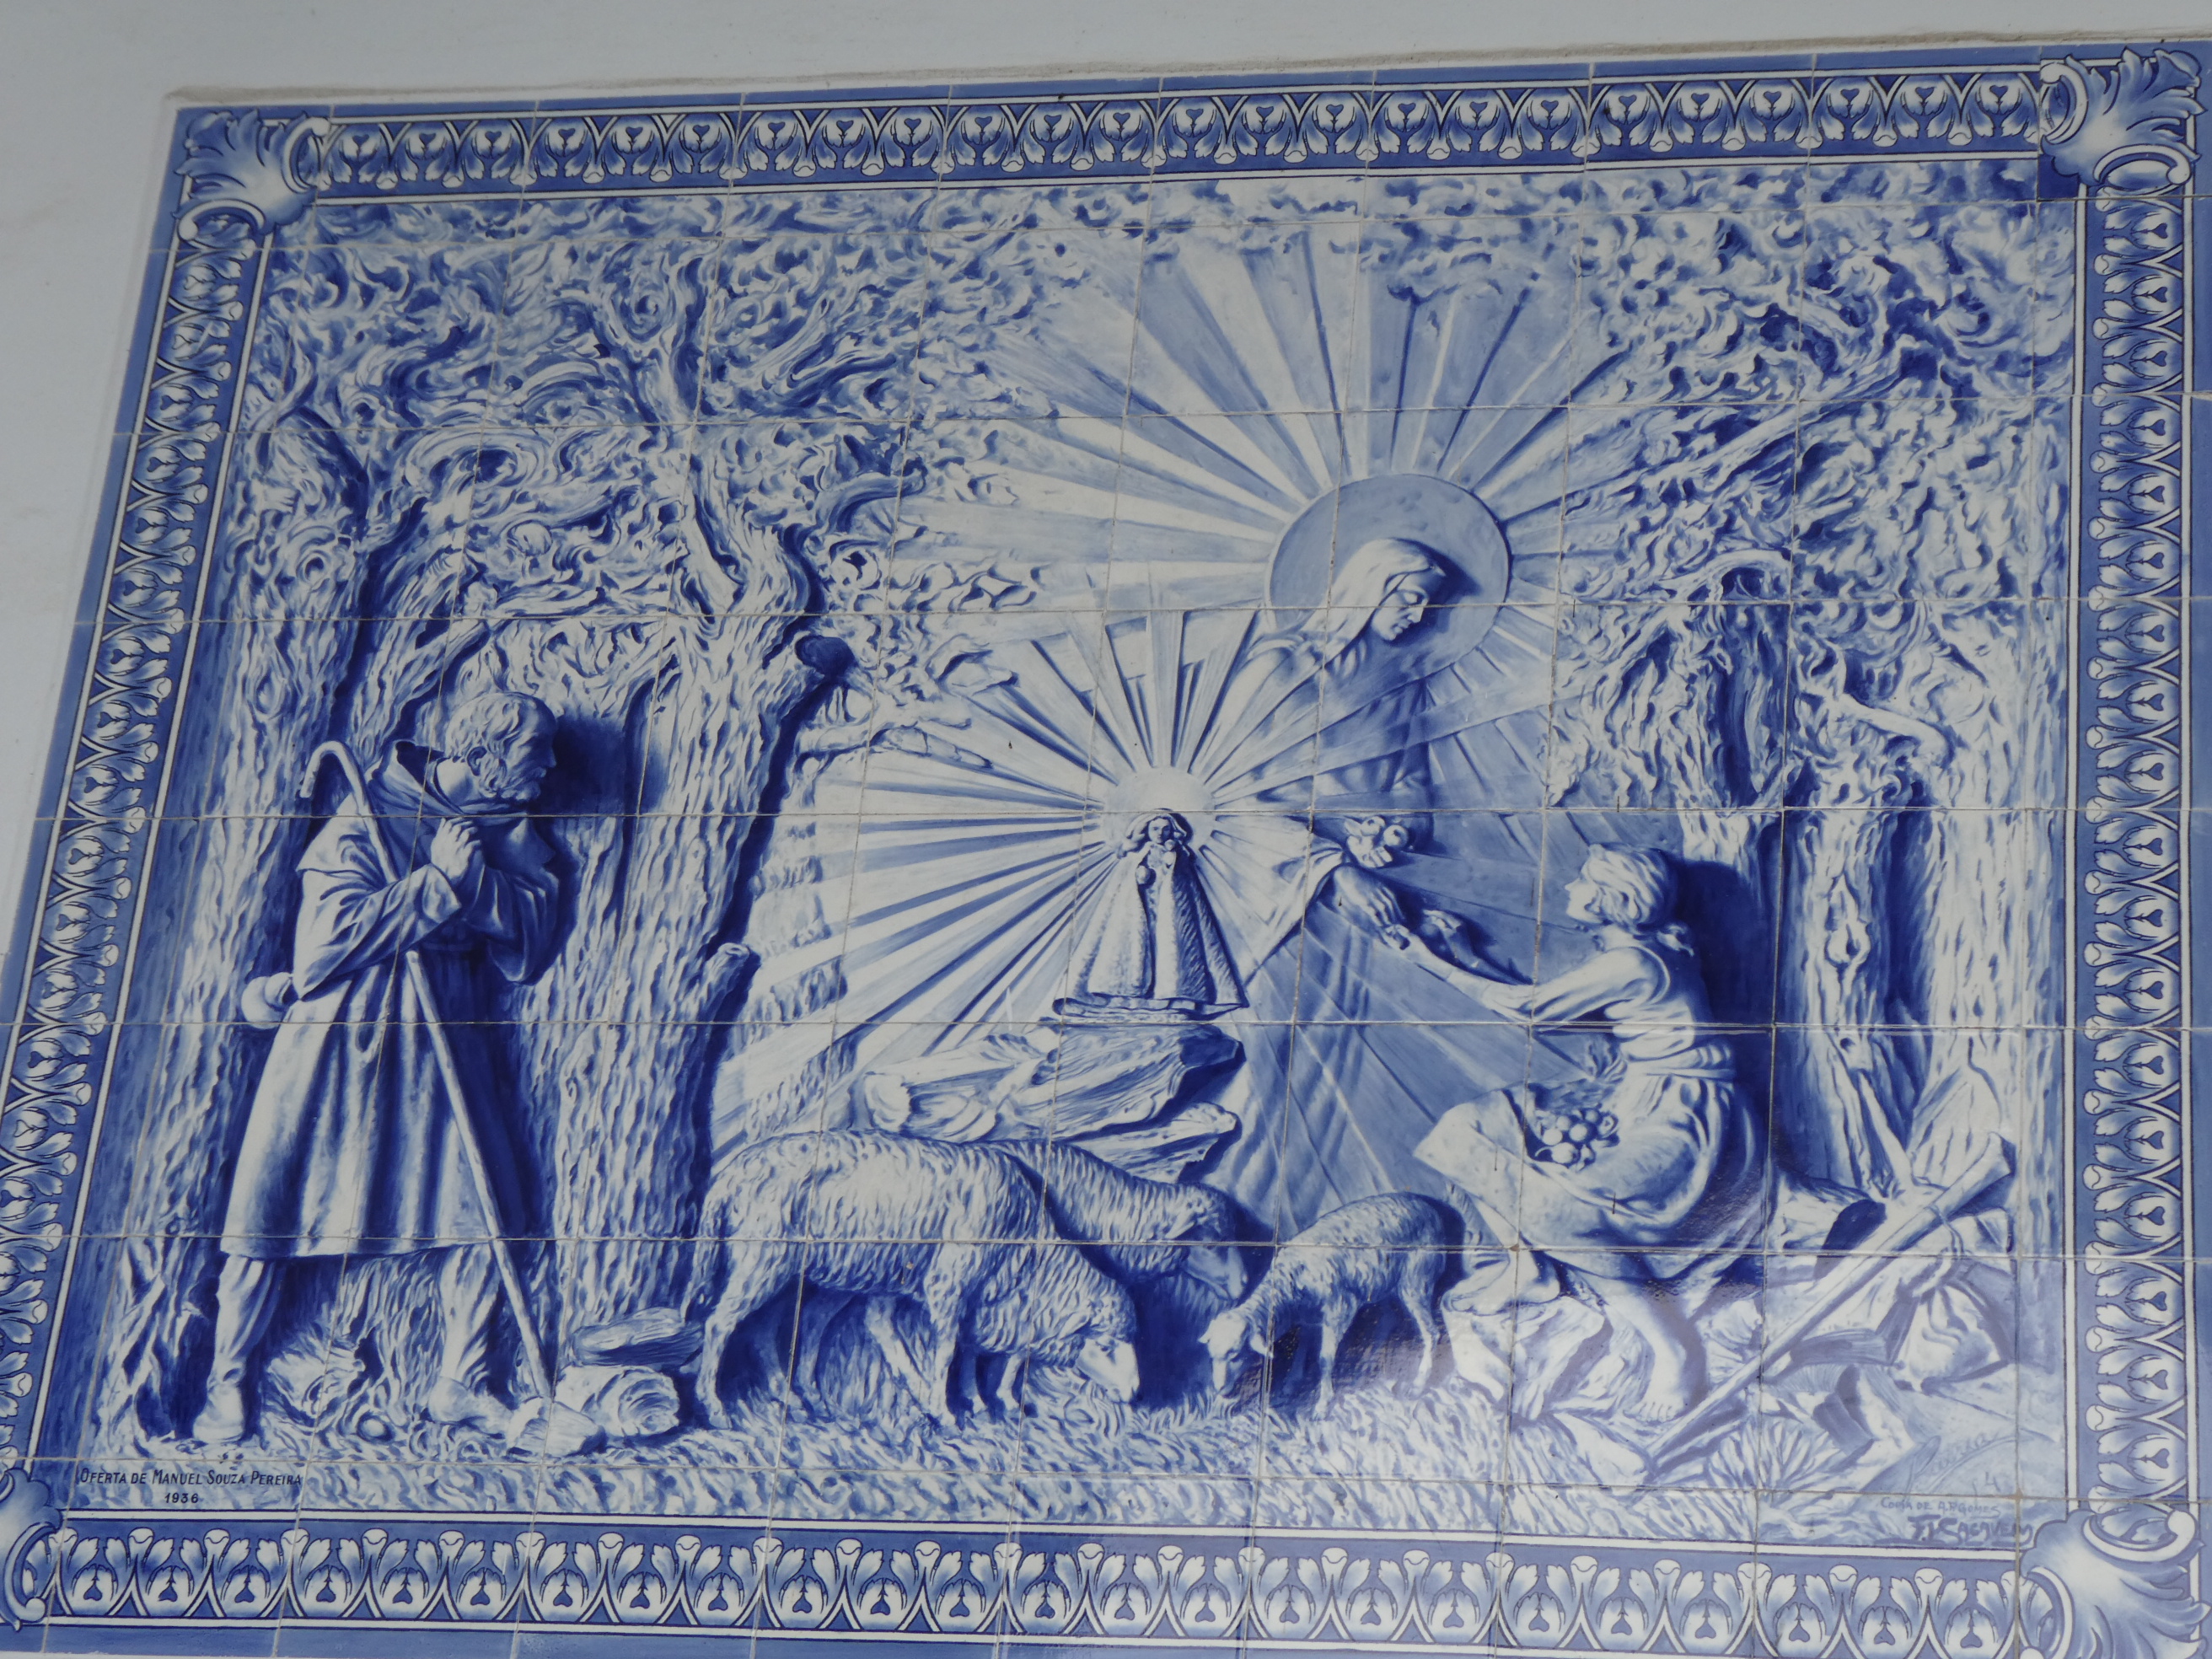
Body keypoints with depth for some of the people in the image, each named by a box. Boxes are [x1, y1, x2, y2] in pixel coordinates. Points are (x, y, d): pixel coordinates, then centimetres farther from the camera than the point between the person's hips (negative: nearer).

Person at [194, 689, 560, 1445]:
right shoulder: (367, 817, -9)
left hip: (442, 1044, 4)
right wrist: (439, 880, -19)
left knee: (481, 1205, -3)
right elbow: (335, 930, -20)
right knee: (276, 1205, -3)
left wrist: (477, 872, -18)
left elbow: (527, 950, -5)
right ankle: (226, 1382, 9)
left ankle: (461, 1383, 12)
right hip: (339, 1040, -4)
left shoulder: (511, 833, 6)